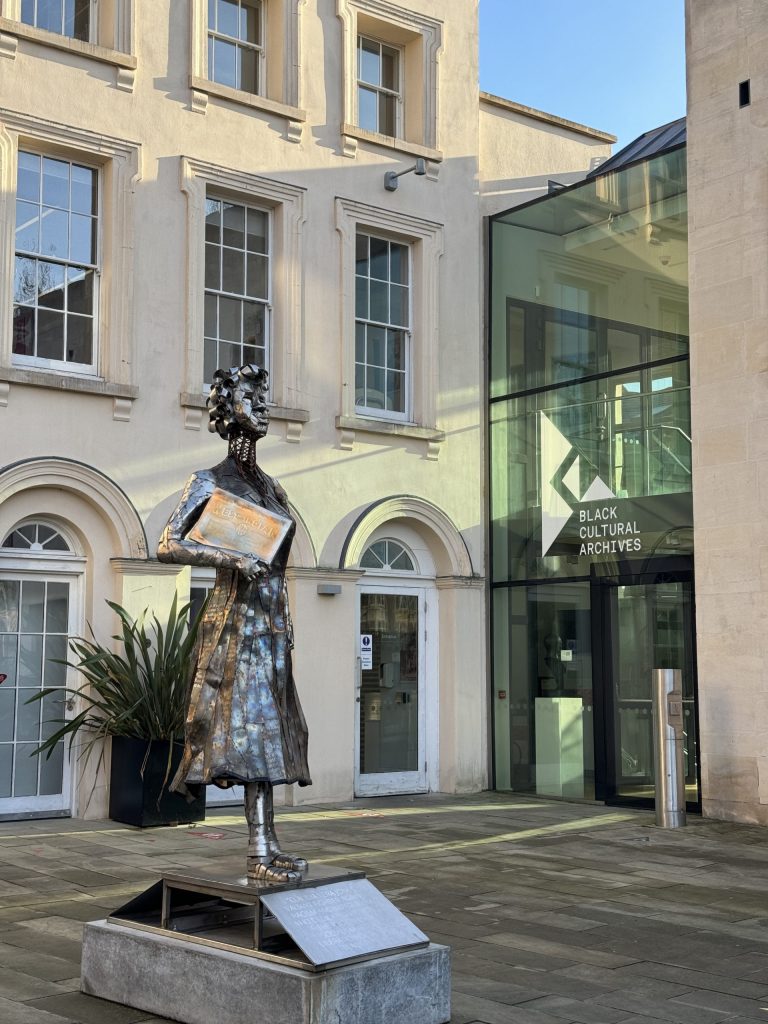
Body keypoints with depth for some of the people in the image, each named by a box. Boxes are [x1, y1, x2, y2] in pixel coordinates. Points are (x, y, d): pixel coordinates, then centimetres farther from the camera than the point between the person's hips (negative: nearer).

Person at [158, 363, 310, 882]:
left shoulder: (270, 485, 19)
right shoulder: (211, 481, -3)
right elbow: (168, 545, -11)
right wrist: (232, 557, -22)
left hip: (270, 624, 8)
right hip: (237, 621, -8)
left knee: (268, 727, 7)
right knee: (253, 724, -12)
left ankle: (268, 847, 12)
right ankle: (261, 852, -12)